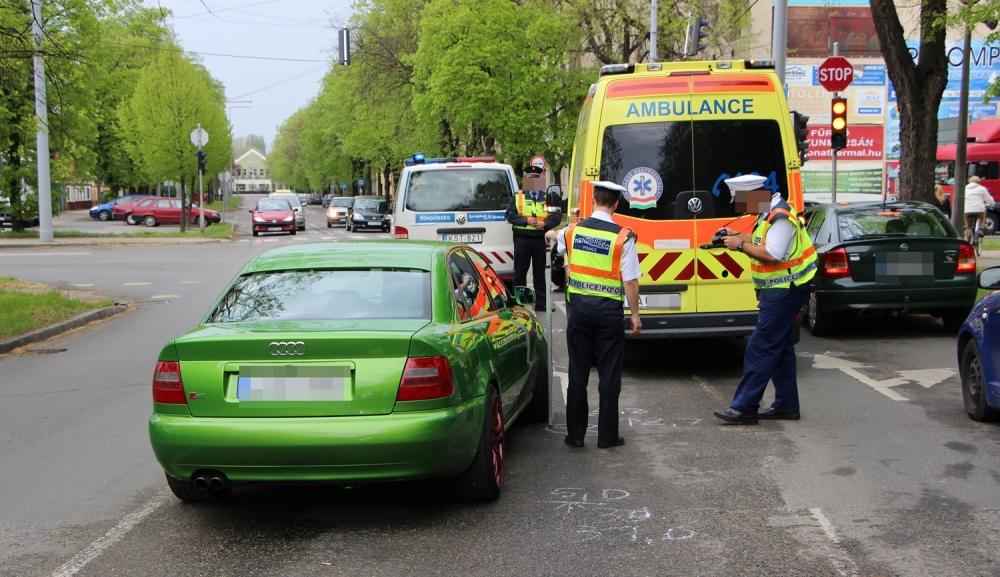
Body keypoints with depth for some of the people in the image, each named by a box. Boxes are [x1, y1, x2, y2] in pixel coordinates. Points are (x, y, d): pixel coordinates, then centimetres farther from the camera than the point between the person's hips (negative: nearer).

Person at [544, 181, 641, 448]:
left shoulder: (572, 230, 4)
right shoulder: (623, 237, -10)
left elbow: (556, 237, 30)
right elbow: (630, 281, -11)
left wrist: (551, 234, 54)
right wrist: (635, 315, 1)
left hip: (579, 308, 3)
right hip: (609, 310, -3)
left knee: (578, 373, 9)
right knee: (609, 375, 5)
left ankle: (575, 434, 14)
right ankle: (607, 435, 10)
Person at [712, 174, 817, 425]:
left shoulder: (781, 218, -21)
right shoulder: (769, 214, 11)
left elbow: (772, 255, -28)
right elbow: (763, 243, 19)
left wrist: (741, 245, -19)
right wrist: (739, 237, 5)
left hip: (783, 293, -11)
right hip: (777, 291, 11)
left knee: (760, 349, -10)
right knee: (780, 348, 15)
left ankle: (744, 408, -8)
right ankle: (786, 405, 22)